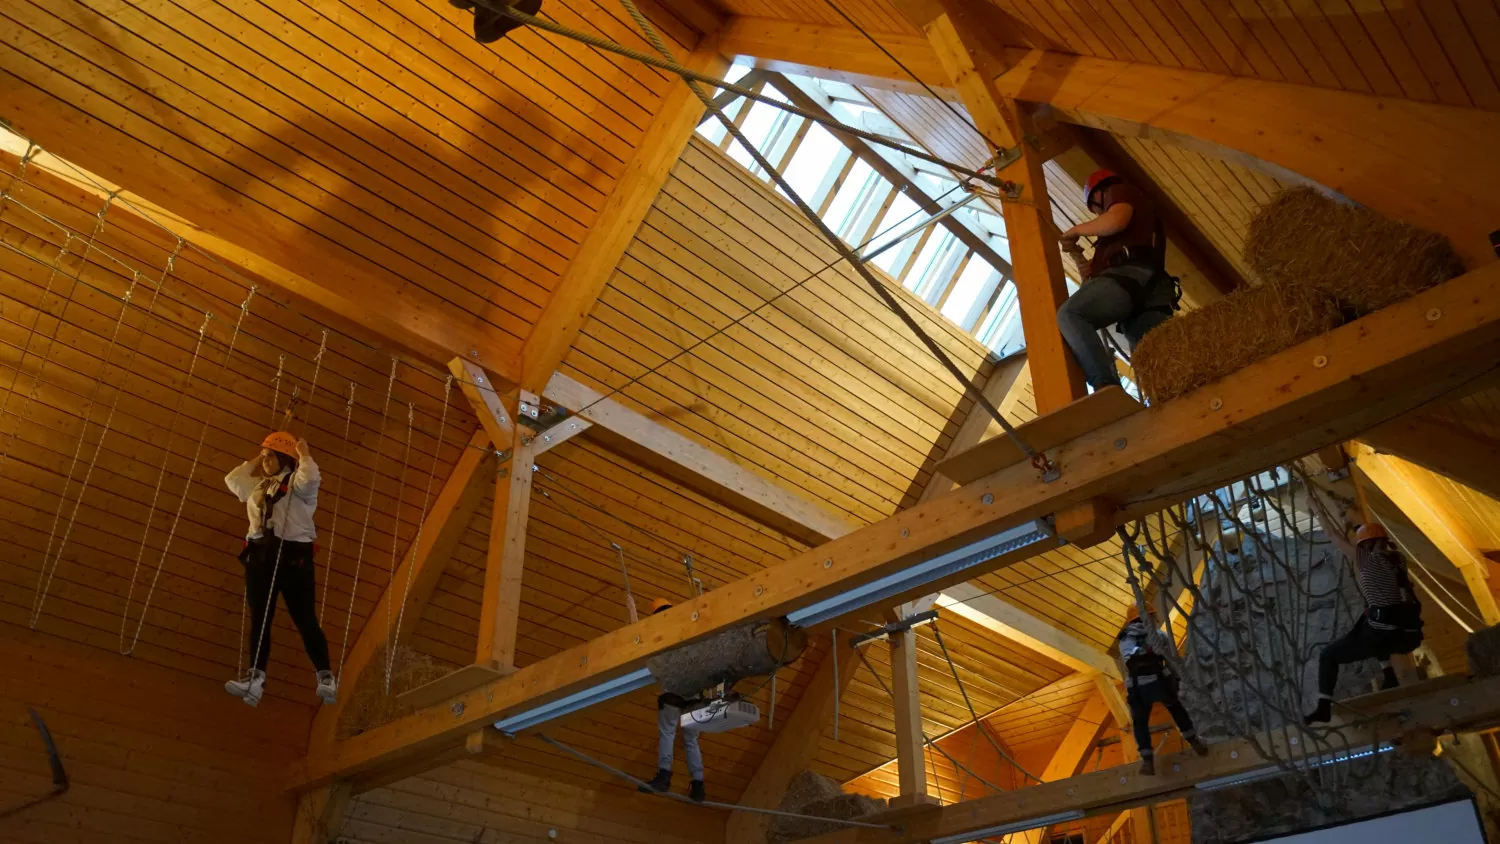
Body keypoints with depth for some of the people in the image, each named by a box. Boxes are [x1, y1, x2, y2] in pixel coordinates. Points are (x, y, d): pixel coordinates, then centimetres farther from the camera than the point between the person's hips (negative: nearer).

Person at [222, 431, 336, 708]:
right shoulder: (259, 485, 22)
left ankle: (326, 677, -6)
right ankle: (256, 678, -6)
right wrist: (254, 461, 22)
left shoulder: (297, 483, 1)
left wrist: (304, 454, -5)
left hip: (292, 555, -7)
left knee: (305, 619, -8)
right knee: (259, 618, -2)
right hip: (260, 555, 7)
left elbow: (310, 478, -20)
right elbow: (232, 480, 26)